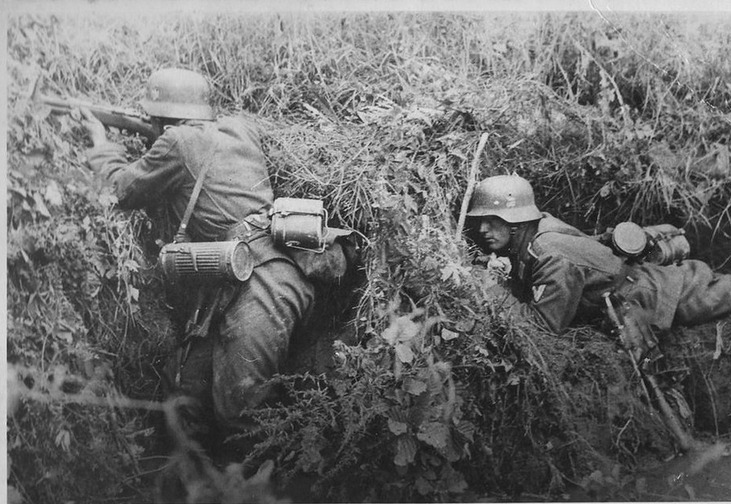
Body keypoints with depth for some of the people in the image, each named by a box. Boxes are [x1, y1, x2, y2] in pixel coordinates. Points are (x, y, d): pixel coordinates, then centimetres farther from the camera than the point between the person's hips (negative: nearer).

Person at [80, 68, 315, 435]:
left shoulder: (177, 142, -4)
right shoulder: (241, 130, 17)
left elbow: (124, 190, 12)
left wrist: (101, 144, 30)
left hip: (258, 281, -9)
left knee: (237, 410, -8)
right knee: (188, 389, 13)